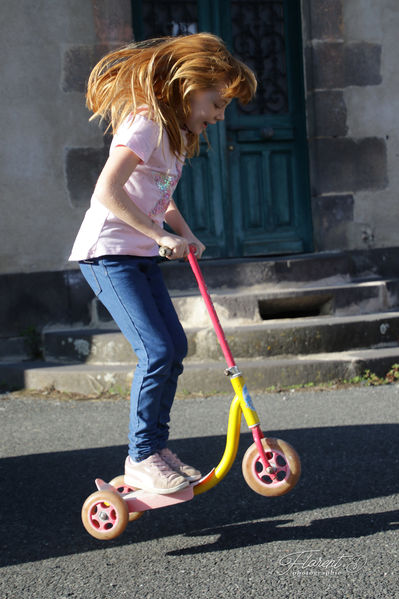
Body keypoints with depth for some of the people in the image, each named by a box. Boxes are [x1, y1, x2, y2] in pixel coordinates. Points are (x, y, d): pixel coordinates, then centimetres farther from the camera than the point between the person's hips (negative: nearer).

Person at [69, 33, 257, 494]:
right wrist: (160, 234, -23)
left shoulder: (175, 132, 15)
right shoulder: (146, 123, -16)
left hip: (140, 256, 10)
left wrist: (186, 237, 4)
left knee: (174, 348, 7)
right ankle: (142, 458, -6)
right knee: (156, 352, -17)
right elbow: (107, 192, -26)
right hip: (106, 253, -10)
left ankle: (156, 448, 16)